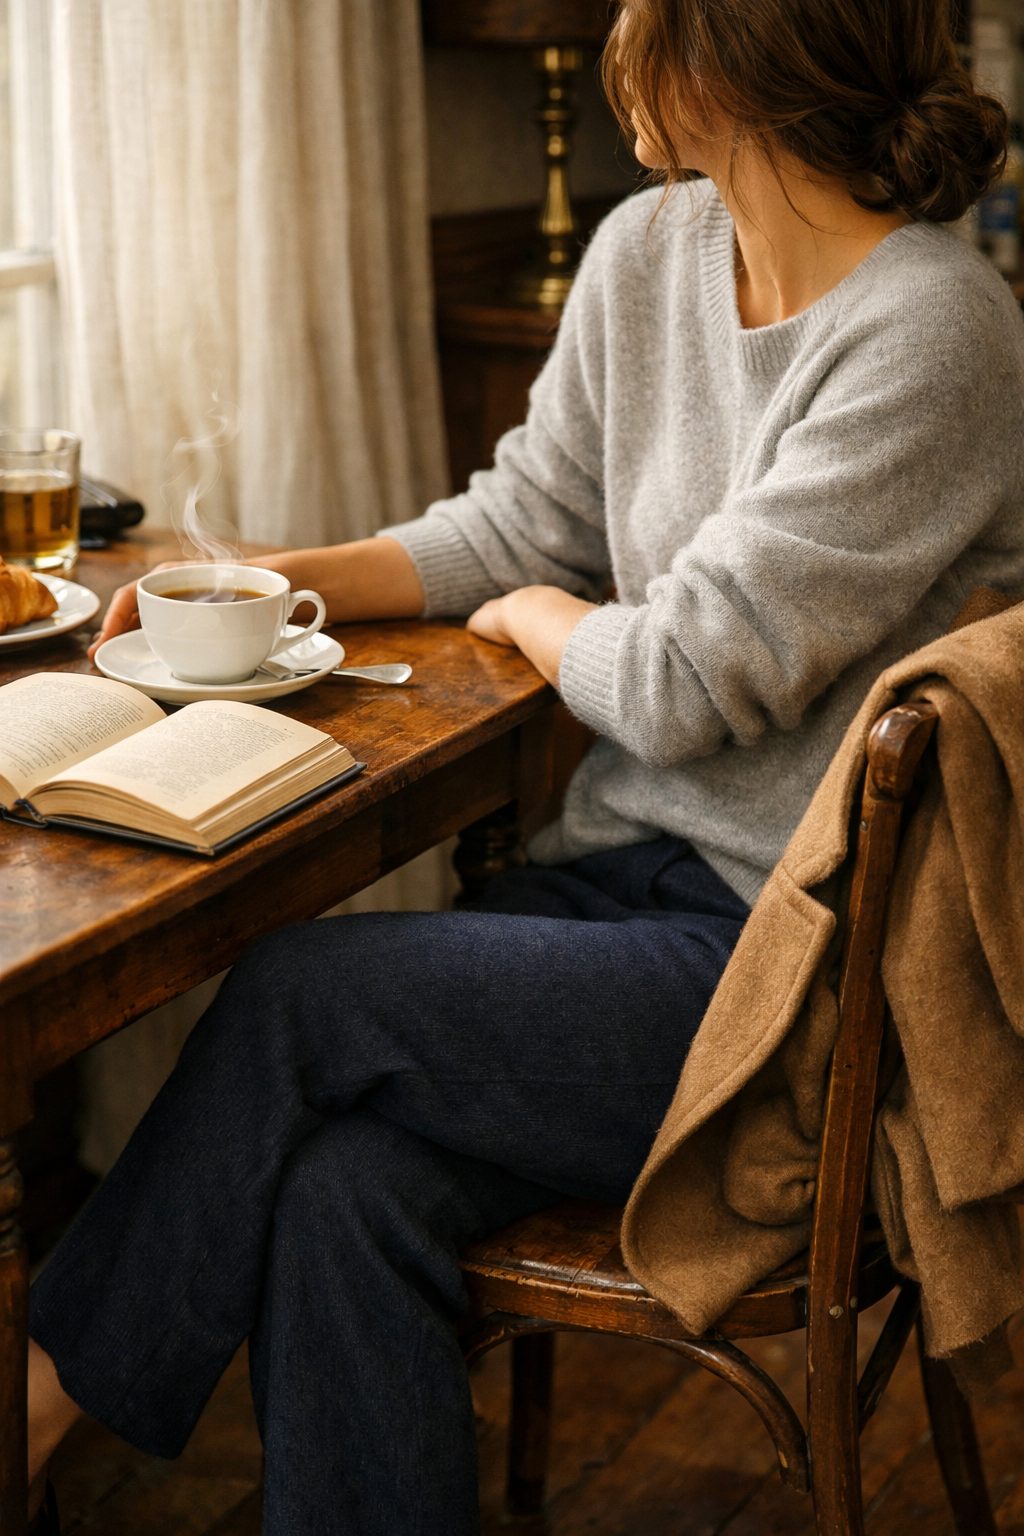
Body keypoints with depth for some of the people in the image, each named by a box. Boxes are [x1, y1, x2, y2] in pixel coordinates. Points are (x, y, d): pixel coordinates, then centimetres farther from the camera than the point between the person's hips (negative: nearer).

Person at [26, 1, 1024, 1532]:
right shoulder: (648, 250, 6)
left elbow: (680, 684, -20)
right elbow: (523, 520, 16)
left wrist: (534, 619, 0)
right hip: (637, 867, 6)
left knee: (299, 991, -16)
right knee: (340, 1188, -18)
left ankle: (44, 1405, 6)